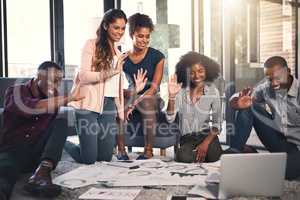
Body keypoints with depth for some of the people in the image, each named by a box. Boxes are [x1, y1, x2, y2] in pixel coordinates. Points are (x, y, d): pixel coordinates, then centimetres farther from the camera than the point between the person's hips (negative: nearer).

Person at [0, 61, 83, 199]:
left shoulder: (53, 96, 12)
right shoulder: (15, 92, -2)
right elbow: (29, 108, -27)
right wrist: (68, 98, -29)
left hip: (38, 153, 4)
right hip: (12, 151, -4)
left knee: (61, 123, -20)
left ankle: (41, 173, -40)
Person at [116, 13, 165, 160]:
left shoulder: (157, 56, -2)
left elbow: (154, 87, -11)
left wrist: (134, 103, -24)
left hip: (151, 97, -1)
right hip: (130, 97, 2)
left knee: (147, 102, -37)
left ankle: (148, 150, -23)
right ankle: (121, 150, -20)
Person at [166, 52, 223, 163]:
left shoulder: (213, 92, -2)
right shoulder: (180, 91, -4)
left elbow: (216, 123, 0)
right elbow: (170, 119, -13)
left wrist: (206, 143, -15)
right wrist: (171, 96, -27)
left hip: (207, 135, 0)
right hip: (187, 138, 0)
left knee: (212, 156, -30)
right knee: (184, 157, -30)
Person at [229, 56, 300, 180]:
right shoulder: (266, 87, -9)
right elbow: (234, 100, -7)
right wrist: (239, 103, -33)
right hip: (278, 139, 4)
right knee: (247, 107, -11)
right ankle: (234, 152, -11)